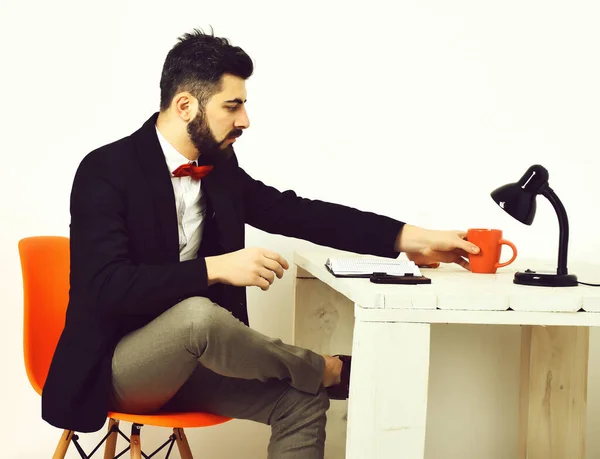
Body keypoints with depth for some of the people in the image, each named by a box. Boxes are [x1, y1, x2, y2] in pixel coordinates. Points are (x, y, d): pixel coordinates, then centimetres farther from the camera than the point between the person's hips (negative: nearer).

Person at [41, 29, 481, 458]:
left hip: (185, 362, 7)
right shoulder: (107, 170, -17)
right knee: (199, 313, -34)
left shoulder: (220, 166, 3)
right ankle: (325, 370, -10)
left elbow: (296, 213, 3)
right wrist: (215, 268, -33)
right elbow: (106, 287, -27)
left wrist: (411, 237, -5)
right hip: (116, 367, -6)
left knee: (301, 398, -13)